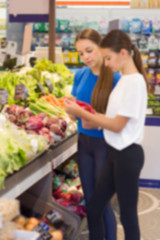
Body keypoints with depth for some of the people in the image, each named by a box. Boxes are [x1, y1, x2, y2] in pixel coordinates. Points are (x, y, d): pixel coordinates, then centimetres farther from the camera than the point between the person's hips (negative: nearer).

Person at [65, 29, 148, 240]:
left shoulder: (134, 81, -17)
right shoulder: (124, 80, 11)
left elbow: (118, 125, -17)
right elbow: (115, 118, 9)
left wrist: (80, 112, -14)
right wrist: (87, 115, -1)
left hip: (127, 155, -9)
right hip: (115, 153, 9)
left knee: (128, 214, 5)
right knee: (93, 209, 13)